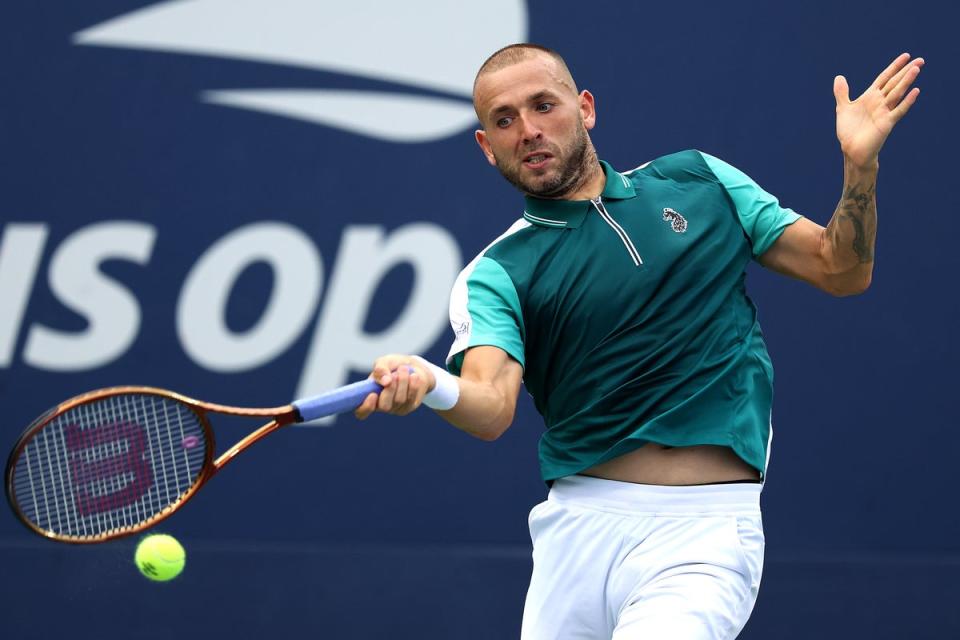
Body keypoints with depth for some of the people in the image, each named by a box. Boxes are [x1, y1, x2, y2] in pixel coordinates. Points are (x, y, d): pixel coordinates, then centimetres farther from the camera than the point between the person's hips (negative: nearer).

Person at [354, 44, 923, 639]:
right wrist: (430, 384, -37)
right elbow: (492, 406, -14)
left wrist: (860, 163, -3)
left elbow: (839, 271, 14)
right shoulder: (497, 273, 5)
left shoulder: (698, 181, 12)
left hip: (705, 529, -2)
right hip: (579, 524, 2)